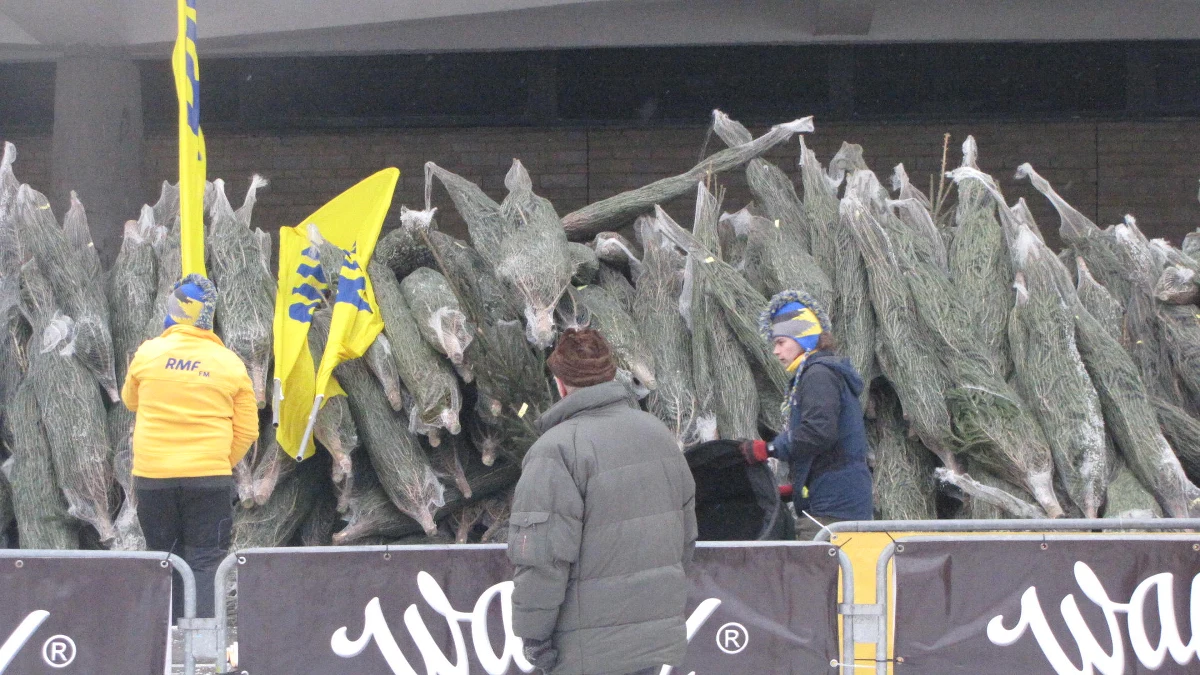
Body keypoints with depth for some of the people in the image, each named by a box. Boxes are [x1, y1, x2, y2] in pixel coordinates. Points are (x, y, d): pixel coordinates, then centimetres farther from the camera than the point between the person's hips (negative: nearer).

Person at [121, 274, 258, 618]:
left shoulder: (148, 353, -2)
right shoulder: (231, 364, -1)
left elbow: (130, 400, 18)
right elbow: (247, 431, 1)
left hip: (152, 476, 1)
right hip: (210, 478, -1)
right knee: (204, 564, 3)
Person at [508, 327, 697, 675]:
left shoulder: (557, 451, -16)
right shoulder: (657, 432, 8)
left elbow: (542, 559, -21)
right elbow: (686, 532, 15)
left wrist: (533, 636, -12)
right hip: (659, 636, 7)